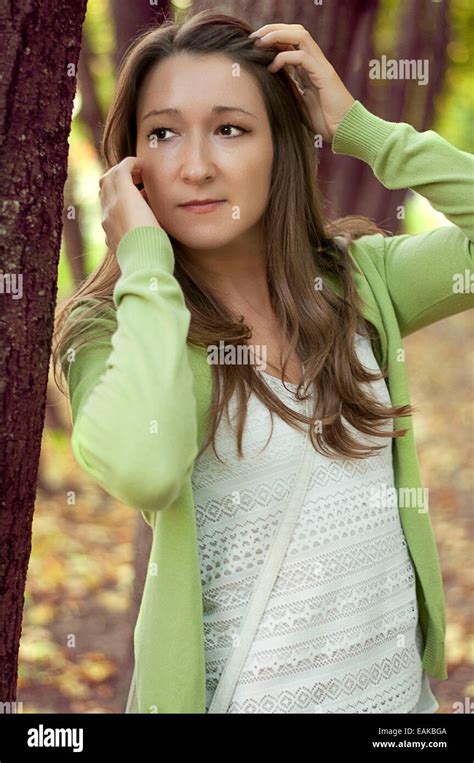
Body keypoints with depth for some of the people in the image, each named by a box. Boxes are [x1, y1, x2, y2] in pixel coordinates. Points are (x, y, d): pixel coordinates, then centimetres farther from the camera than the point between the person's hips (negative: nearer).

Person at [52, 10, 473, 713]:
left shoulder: (357, 277, -1)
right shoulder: (115, 329, -12)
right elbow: (143, 470, -33)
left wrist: (357, 127, -11)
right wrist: (145, 260, -21)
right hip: (240, 690, -4)